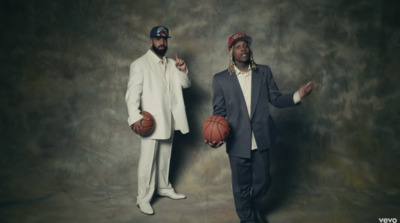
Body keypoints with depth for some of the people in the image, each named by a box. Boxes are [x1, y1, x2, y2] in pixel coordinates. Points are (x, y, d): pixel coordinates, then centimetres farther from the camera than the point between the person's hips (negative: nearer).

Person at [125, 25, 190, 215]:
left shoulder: (172, 64, 12)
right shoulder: (140, 64, -7)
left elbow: (185, 84, 8)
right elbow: (133, 93, -13)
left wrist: (183, 71, -12)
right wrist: (135, 117, -24)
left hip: (169, 119, 6)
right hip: (150, 120, -6)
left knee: (165, 157, 17)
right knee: (148, 160, -4)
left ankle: (164, 188, 33)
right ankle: (143, 199, 7)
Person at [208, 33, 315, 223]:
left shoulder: (264, 72, 3)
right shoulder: (220, 79, -2)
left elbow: (276, 99, 3)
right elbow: (219, 111, 0)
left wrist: (297, 95, -14)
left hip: (261, 139, 2)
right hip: (238, 142, -2)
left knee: (262, 181, 16)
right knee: (241, 186, 10)